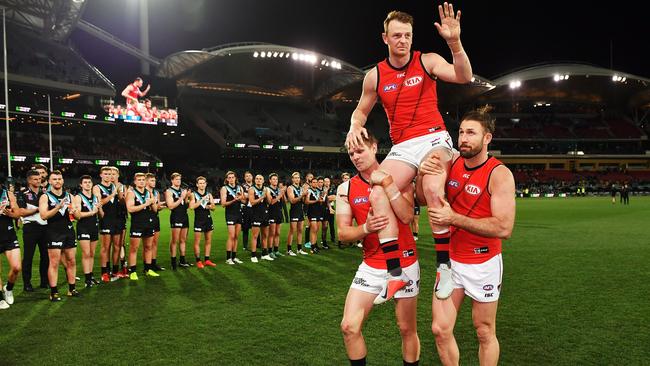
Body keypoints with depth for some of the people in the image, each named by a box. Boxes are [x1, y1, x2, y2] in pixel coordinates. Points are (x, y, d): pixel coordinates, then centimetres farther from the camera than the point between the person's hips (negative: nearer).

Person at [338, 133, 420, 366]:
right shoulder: (346, 189, 1)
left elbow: (406, 216, -20)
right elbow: (342, 233, -3)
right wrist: (365, 228, -22)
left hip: (404, 265, -2)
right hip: (371, 266, 2)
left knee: (407, 329, 9)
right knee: (349, 326, -5)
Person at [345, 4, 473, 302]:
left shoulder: (427, 61, -1)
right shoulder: (375, 76, 6)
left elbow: (464, 77, -16)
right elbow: (361, 111, 19)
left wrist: (454, 42, -31)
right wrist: (355, 127, -4)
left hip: (434, 138, -3)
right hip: (402, 147, 3)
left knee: (433, 190, -32)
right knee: (377, 193, -21)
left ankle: (444, 265, -15)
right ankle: (395, 273, -16)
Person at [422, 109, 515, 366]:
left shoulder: (499, 174, -16)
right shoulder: (451, 163, 0)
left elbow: (504, 228, -24)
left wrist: (453, 218, -27)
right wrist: (423, 174, -17)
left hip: (483, 264, -4)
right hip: (450, 260, 4)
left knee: (485, 334, 11)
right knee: (440, 329, 5)